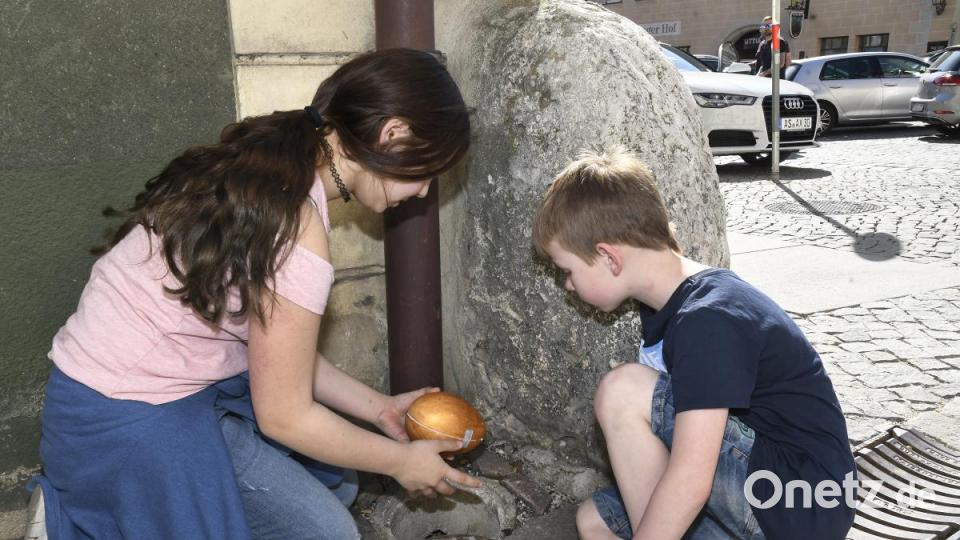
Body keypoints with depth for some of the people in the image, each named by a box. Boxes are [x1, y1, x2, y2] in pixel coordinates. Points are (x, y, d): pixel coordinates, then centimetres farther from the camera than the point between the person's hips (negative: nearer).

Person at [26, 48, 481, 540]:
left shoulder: (273, 162, 0)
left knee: (333, 480, 13)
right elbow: (284, 417, -19)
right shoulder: (298, 233, -29)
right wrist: (401, 461, -5)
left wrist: (379, 408, 8)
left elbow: (276, 348, 7)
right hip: (126, 425, -9)